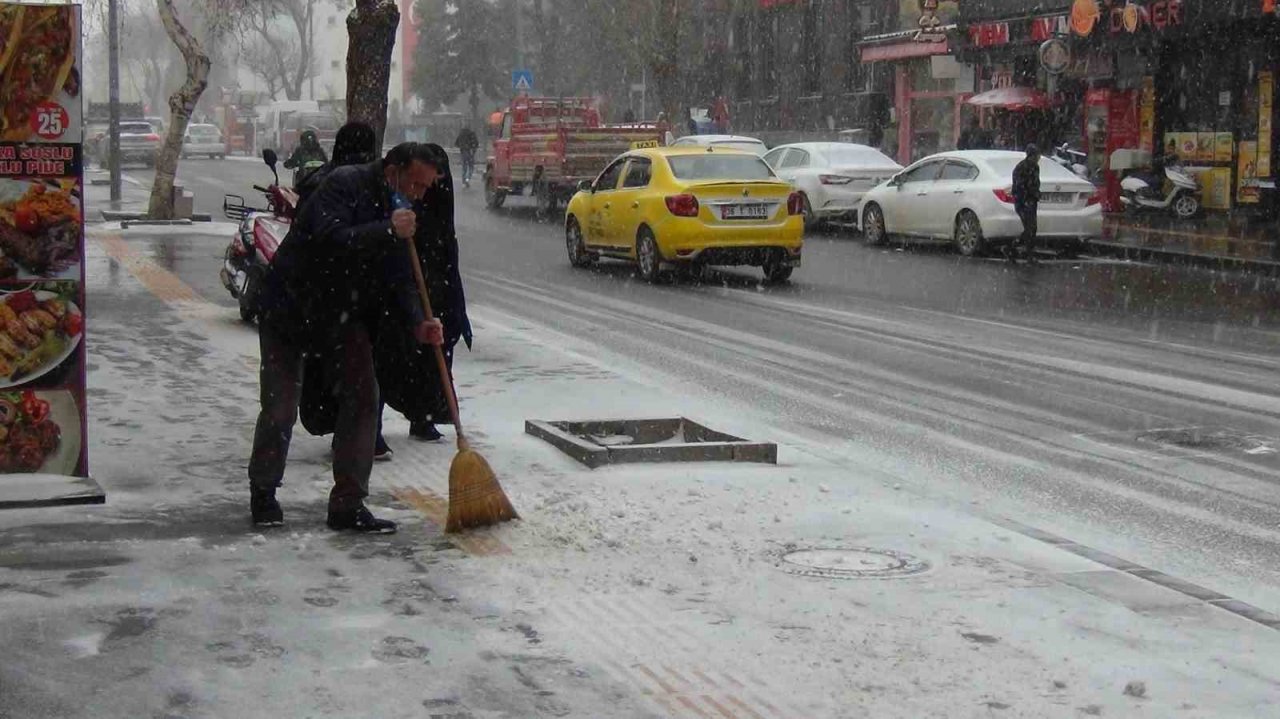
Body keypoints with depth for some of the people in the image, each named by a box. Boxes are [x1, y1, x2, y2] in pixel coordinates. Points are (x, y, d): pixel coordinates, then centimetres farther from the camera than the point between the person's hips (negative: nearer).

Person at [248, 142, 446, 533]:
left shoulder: (397, 211, 3)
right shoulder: (343, 185, -19)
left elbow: (400, 278, 3)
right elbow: (331, 240, -35)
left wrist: (418, 323, -13)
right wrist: (387, 231, -40)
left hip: (345, 314, 7)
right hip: (292, 307, -7)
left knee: (362, 398, -4)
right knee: (280, 406, -2)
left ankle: (348, 504, 2)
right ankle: (262, 492, 21)